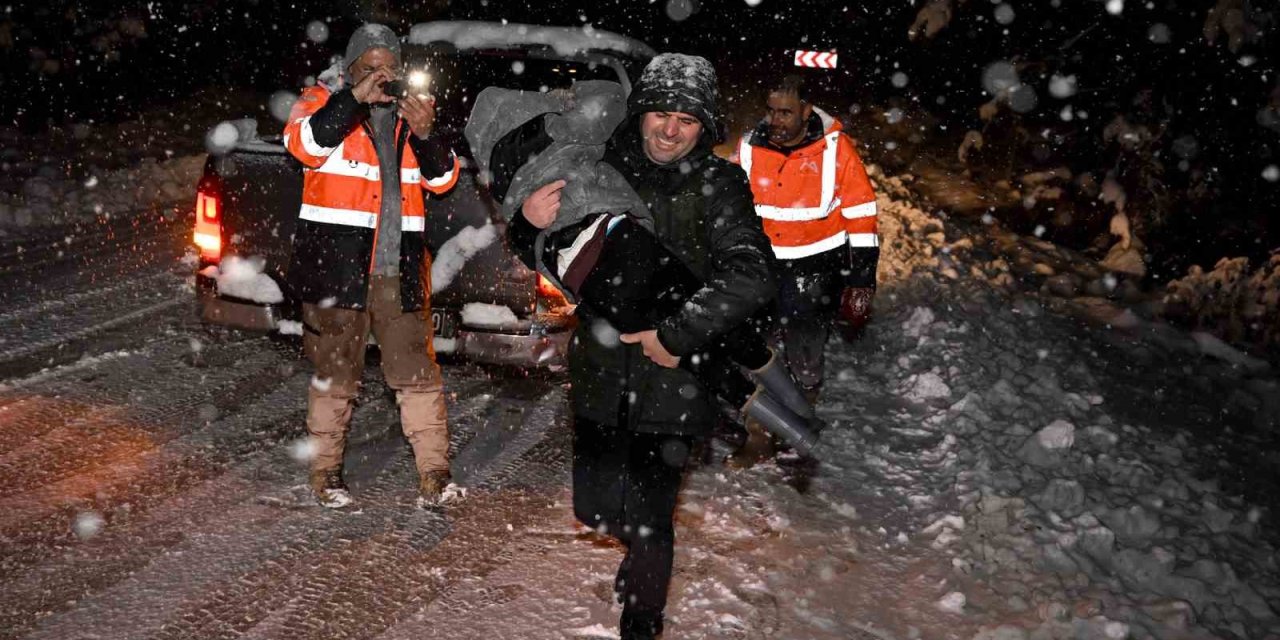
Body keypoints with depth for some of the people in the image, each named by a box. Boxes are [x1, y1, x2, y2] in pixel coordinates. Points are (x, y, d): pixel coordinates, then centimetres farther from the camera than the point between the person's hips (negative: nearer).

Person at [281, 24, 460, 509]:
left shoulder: (408, 114, 15)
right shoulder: (324, 103, 5)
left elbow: (443, 179, 7)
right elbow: (303, 143, -16)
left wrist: (424, 136, -11)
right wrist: (354, 98, -23)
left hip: (399, 270, 3)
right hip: (336, 266, -3)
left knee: (417, 372, 0)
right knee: (335, 375, 4)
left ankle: (434, 472, 5)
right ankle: (326, 473, 16)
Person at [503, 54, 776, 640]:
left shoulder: (718, 186, -11)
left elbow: (750, 281, -24)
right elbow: (543, 259, 7)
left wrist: (676, 335, -26)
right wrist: (531, 223, -14)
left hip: (672, 378, -3)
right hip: (600, 371, 4)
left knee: (648, 519, -4)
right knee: (594, 507, 11)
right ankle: (643, 551, 46)